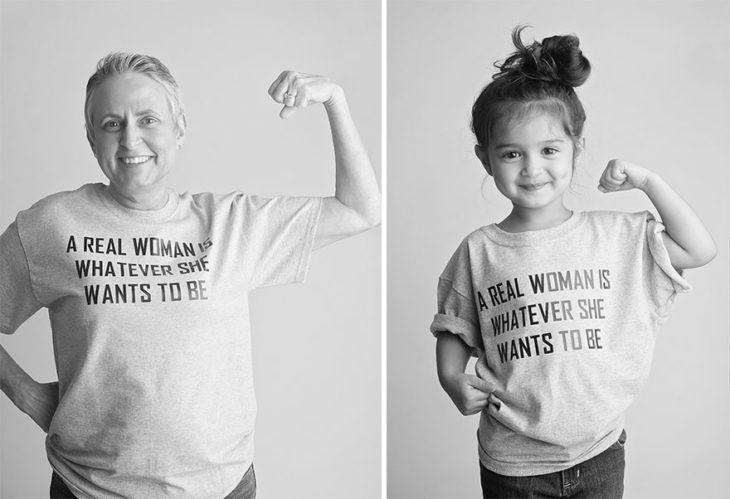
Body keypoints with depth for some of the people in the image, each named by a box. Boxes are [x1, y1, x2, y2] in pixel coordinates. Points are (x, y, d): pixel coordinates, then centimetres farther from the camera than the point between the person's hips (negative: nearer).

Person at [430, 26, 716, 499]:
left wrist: (648, 181, -6)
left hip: (599, 451, 1)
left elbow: (700, 249, -1)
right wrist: (453, 380, -14)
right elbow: (454, 328, 3)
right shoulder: (478, 252, -6)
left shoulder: (617, 235, -3)